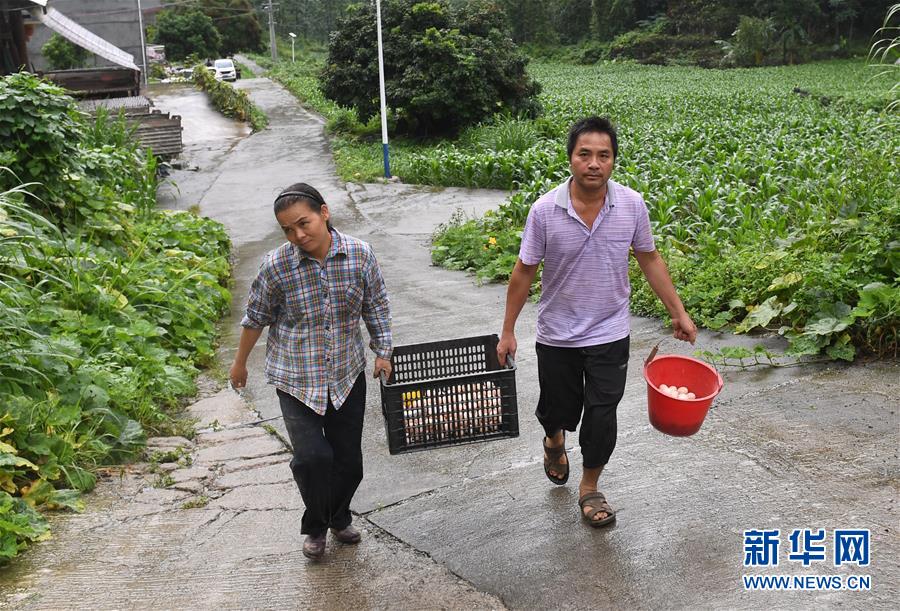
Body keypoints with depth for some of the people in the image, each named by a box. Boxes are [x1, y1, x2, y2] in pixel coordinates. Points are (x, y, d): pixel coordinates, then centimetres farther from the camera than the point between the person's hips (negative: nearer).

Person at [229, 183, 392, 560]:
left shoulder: (360, 255, -10)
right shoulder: (277, 267, -14)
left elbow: (376, 306, 5)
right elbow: (255, 318, 1)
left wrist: (382, 352, 3)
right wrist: (239, 364, 11)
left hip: (348, 375, 2)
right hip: (297, 379, -2)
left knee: (348, 458, 10)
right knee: (312, 457, -13)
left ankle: (339, 518, 41)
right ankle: (315, 526, 19)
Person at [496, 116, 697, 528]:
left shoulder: (632, 205, -10)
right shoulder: (545, 210, -15)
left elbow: (650, 260, 4)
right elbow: (524, 272, -6)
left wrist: (678, 312, 4)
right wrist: (508, 331, -3)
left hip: (609, 335, 1)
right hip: (556, 336, 0)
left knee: (601, 417, 3)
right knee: (559, 409, 16)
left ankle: (589, 489, 27)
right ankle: (554, 441, 53)